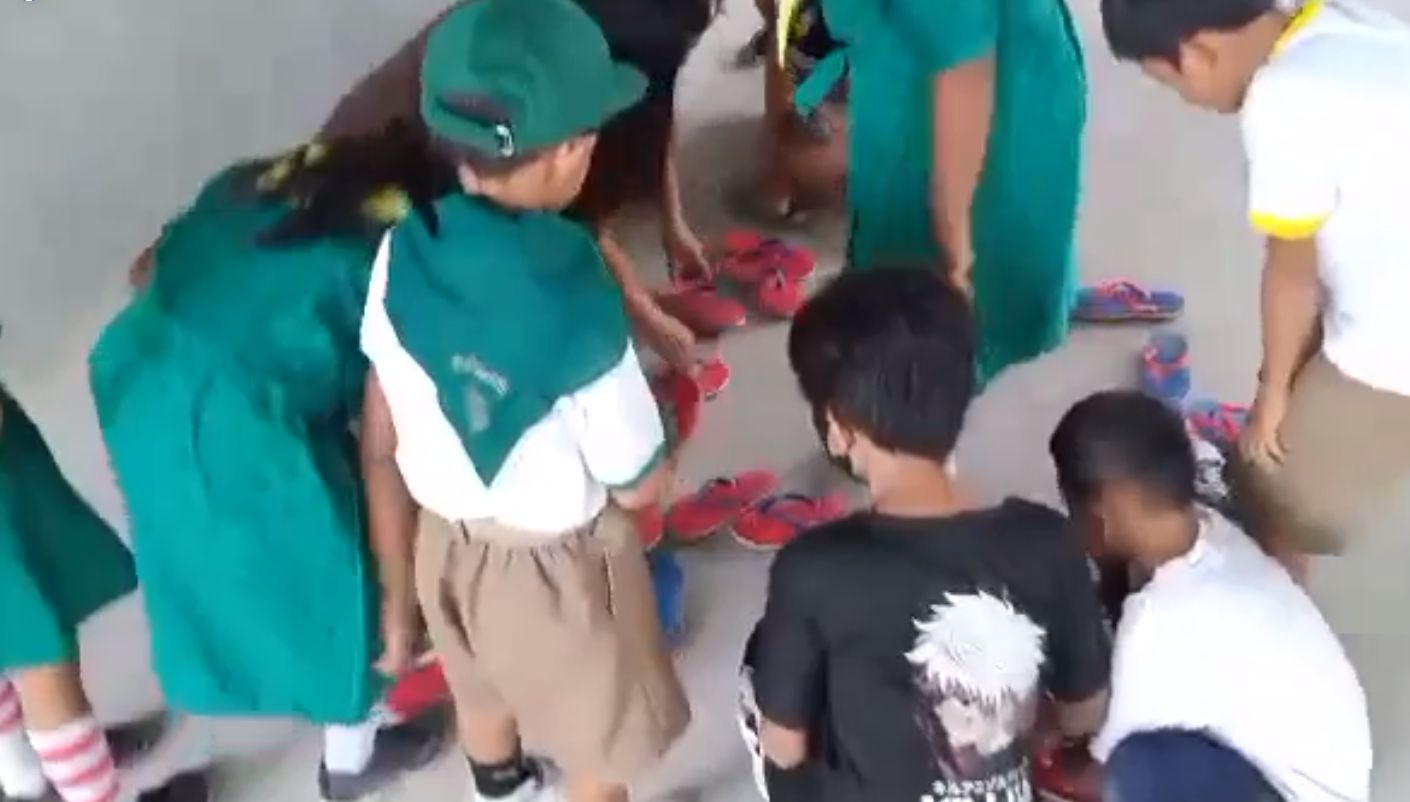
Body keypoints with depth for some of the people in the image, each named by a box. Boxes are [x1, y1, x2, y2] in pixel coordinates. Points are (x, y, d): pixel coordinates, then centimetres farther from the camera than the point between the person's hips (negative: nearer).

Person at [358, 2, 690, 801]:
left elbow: (382, 444, -4)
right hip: (557, 562, -6)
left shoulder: (404, 254, -18)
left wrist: (401, 582, 11)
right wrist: (668, 418, 0)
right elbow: (640, 486, -21)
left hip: (446, 543, 6)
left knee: (486, 701, 34)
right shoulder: (577, 311, -36)